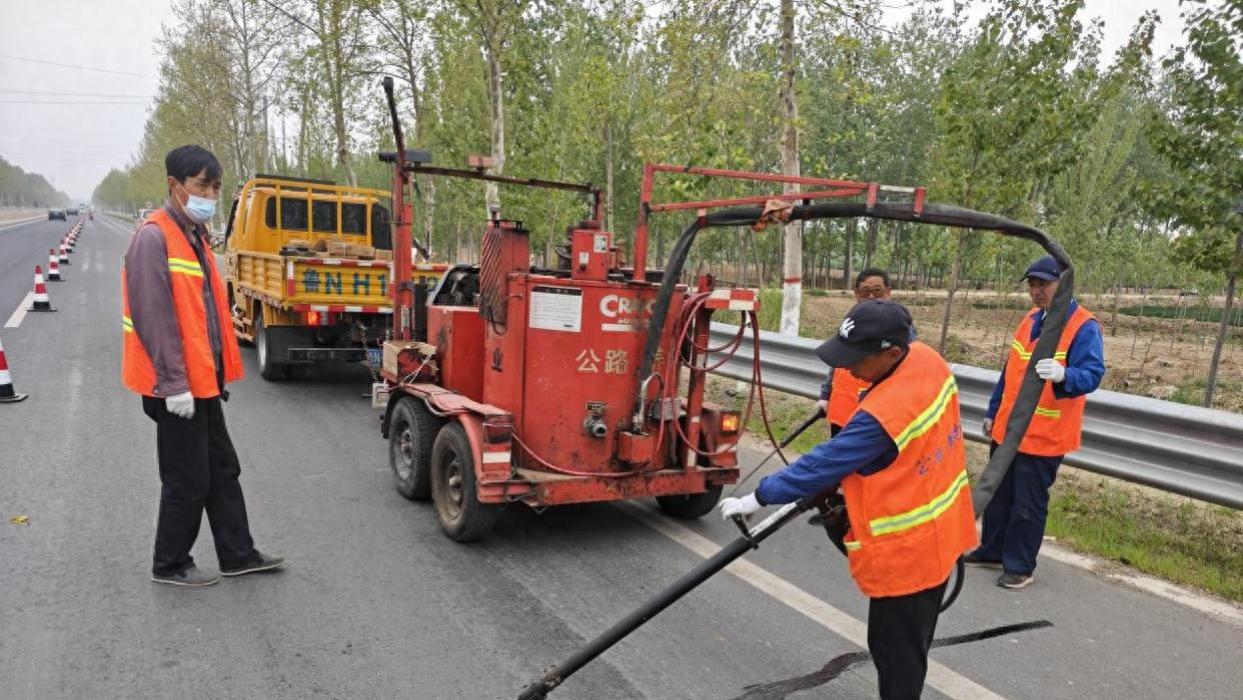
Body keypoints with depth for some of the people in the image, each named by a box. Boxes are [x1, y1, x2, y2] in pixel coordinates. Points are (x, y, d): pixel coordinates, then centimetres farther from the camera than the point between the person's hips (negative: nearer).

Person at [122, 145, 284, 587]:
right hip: (177, 386, -9)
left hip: (202, 381, 9)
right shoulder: (154, 237, -16)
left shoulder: (194, 236, 13)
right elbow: (155, 318, -21)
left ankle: (238, 555, 25)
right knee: (188, 480, 3)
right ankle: (170, 565, 20)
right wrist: (175, 384, -22)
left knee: (222, 471, 15)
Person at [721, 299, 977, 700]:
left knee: (896, 653, 9)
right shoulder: (928, 360, -6)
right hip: (940, 533, 9)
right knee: (909, 644, 25)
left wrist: (758, 498, -15)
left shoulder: (883, 415, -33)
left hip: (905, 551, -9)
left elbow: (824, 464, -25)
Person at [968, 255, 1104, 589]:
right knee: (998, 494, 18)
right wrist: (993, 412, 17)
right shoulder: (1030, 319, 10)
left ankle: (1020, 566, 18)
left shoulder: (1084, 326, -14)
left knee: (1028, 505, 3)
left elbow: (1092, 375, -22)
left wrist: (1063, 375, -44)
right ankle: (992, 551, 33)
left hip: (1044, 436, -7)